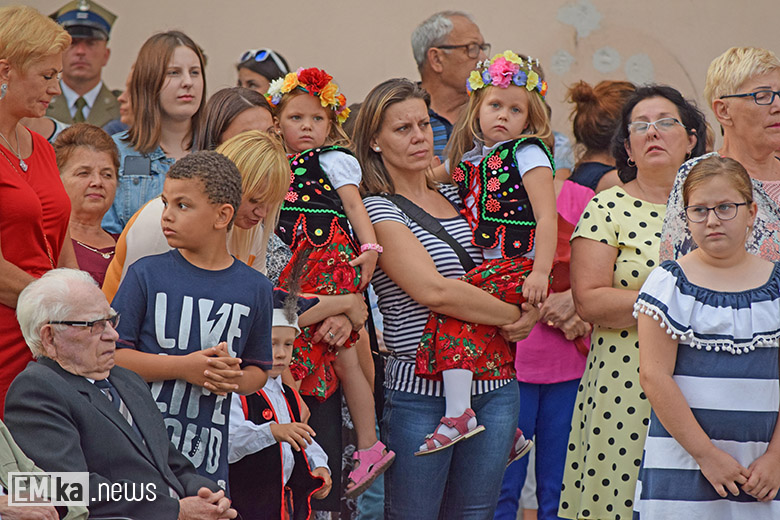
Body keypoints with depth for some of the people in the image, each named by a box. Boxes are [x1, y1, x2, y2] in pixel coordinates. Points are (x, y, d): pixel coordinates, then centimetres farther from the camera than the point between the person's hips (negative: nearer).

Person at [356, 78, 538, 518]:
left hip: (494, 388, 6)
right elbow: (434, 291, -19)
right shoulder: (378, 211, -7)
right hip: (420, 394, -6)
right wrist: (515, 315, -11)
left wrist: (531, 309, 1)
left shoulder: (457, 197, 13)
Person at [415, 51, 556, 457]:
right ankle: (509, 433, 11)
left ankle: (458, 412, -29)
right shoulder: (467, 160, 18)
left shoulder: (528, 153, -2)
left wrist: (540, 272, -20)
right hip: (485, 267, 7)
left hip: (519, 266, -7)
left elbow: (546, 217, -11)